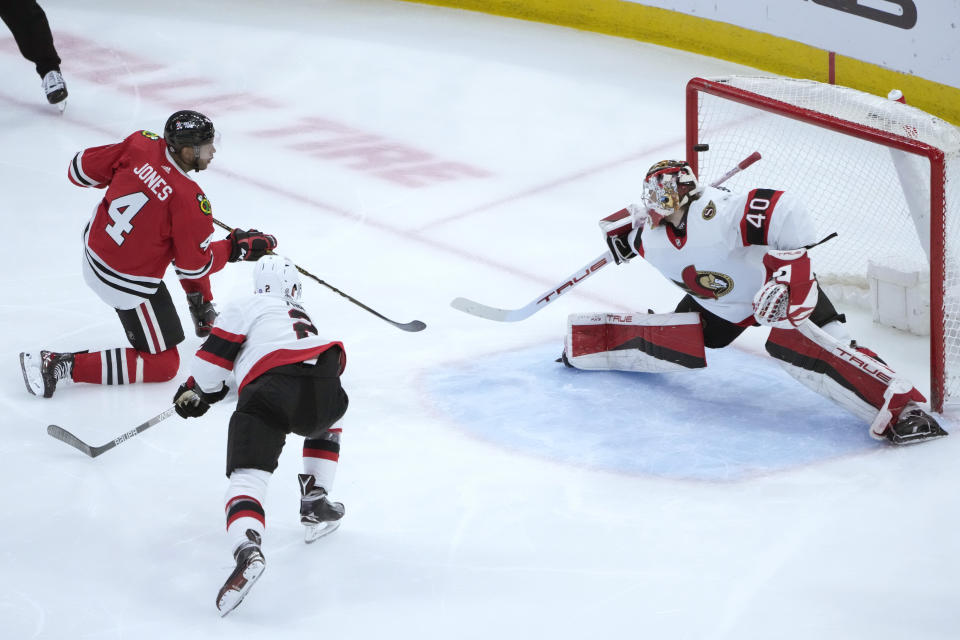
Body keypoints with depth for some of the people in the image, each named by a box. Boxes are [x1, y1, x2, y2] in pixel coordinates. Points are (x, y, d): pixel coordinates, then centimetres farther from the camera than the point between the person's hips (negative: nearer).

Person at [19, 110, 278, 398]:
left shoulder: (141, 145, -15)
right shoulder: (189, 200, -28)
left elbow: (81, 170, -3)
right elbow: (194, 265, -15)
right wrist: (236, 248, -1)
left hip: (94, 246, 8)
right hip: (126, 284, -8)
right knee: (163, 365, 5)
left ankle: (201, 306, 41)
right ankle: (58, 364, -4)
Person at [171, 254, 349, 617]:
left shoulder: (248, 307, 21)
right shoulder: (303, 318, 39)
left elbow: (216, 354, 14)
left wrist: (195, 393, 30)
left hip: (270, 390, -4)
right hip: (323, 390, 5)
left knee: (247, 474, -9)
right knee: (326, 422, 40)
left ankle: (247, 550, -36)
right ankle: (315, 503, 30)